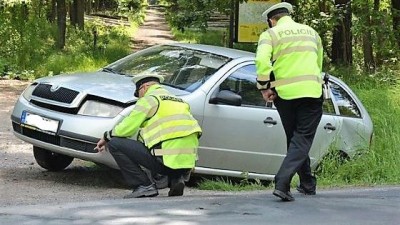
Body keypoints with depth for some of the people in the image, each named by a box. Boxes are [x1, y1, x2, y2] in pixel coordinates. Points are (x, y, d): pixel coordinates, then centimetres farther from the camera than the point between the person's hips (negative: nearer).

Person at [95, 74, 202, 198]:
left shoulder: (149, 99, 2)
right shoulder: (178, 100, 25)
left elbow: (127, 128, -2)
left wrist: (107, 137, 17)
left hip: (167, 160, -8)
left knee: (114, 144, 1)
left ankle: (144, 186, -3)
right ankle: (177, 179, 12)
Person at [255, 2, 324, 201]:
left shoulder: (270, 34, 3)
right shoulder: (311, 32, 17)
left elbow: (262, 60, -14)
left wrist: (264, 86, -5)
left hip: (285, 93, -1)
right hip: (312, 92, 1)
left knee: (295, 139, 17)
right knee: (303, 139, -2)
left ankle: (307, 183, 23)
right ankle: (282, 183, -19)